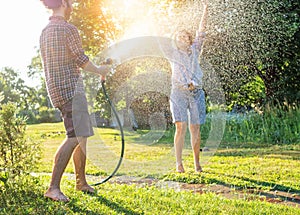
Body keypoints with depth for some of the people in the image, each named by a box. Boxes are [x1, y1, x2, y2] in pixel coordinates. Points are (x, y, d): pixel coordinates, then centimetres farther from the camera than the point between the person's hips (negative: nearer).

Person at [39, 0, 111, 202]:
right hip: (70, 88, -10)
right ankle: (53, 187, -19)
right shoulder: (68, 29, -11)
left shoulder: (45, 32, 16)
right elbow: (81, 60, -9)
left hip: (56, 88, 10)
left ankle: (81, 181, 24)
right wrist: (100, 71, 8)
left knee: (83, 136, 16)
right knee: (75, 137, -15)